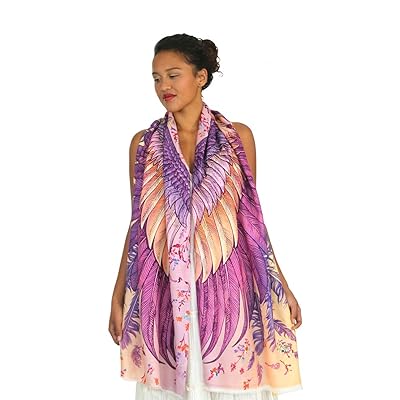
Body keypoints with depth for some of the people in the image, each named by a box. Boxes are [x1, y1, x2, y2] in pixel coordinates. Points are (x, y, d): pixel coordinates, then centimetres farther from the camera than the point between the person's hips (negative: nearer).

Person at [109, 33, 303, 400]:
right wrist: (118, 296, 7)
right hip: (165, 289, 1)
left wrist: (280, 286, 4)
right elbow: (138, 224, 7)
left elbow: (251, 217, 6)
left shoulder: (238, 136, 2)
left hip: (226, 285, -1)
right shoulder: (144, 143, 4)